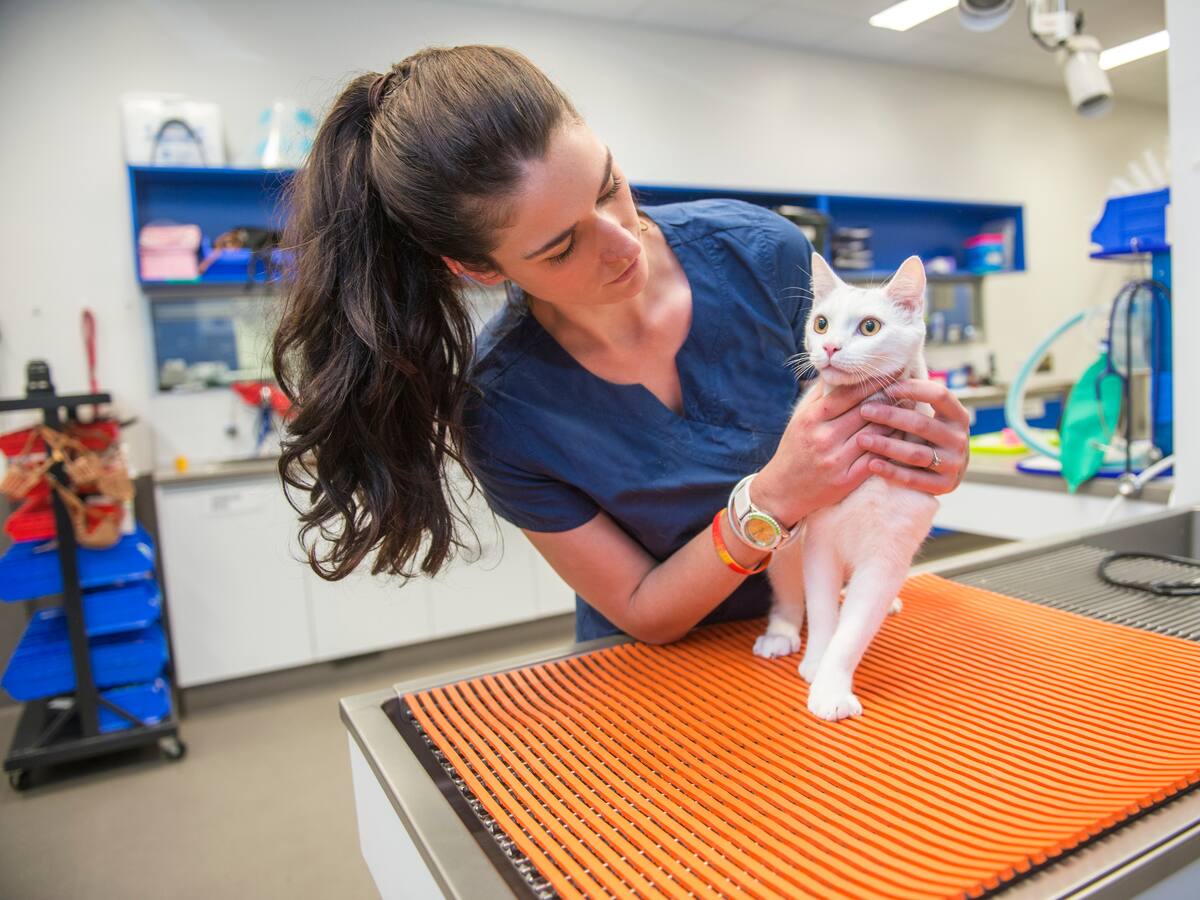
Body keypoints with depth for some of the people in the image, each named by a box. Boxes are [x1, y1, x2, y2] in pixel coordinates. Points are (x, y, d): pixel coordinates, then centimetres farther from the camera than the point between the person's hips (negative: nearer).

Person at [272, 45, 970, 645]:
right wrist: (772, 499, -31)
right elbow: (644, 614, -15)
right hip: (654, 668, -2)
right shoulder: (497, 415, -22)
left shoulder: (762, 253, -17)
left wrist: (917, 451, -24)